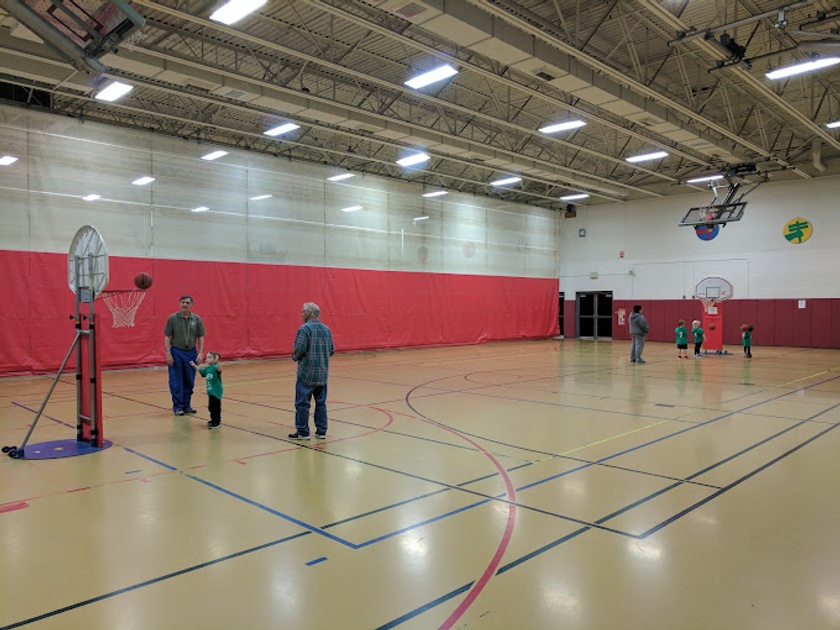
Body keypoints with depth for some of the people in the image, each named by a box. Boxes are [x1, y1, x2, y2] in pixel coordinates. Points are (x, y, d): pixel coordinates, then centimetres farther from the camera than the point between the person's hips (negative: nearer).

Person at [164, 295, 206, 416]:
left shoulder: (197, 319, 0)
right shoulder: (172, 318, -5)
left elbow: (201, 337, 3)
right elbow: (167, 337, -3)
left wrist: (201, 353, -4)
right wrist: (168, 353, -10)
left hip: (191, 353, 2)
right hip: (176, 353, -2)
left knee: (189, 381, 9)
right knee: (176, 382, 2)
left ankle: (186, 405, 21)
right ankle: (177, 406, 12)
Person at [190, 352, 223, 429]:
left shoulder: (215, 367, -18)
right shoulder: (207, 368, 8)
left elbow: (219, 369, -42)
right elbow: (201, 371, 29)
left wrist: (217, 362, -58)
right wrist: (194, 365, 30)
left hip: (216, 391, -9)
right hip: (211, 391, 9)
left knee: (215, 407, -4)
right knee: (211, 407, 19)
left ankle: (217, 422, 4)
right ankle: (214, 420, 34)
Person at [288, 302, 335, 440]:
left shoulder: (304, 328, -11)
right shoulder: (326, 329, 8)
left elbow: (300, 349, -17)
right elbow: (331, 350, 8)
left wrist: (294, 357, 2)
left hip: (307, 372, -6)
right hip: (323, 373, 6)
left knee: (302, 403, 3)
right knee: (321, 402, 12)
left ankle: (302, 432, 7)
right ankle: (321, 431, 15)